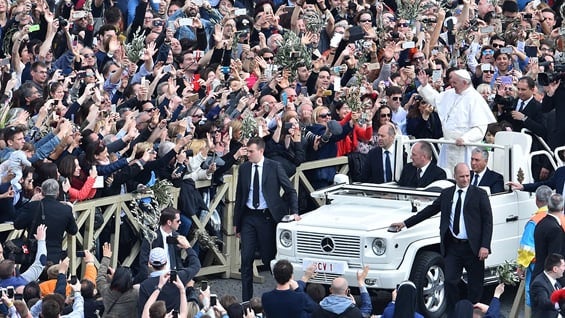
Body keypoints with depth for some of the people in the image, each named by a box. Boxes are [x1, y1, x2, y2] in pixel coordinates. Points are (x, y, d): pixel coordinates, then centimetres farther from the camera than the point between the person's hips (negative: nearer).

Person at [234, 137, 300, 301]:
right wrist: (237, 222, 10)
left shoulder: (274, 167, -3)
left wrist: (294, 212, -9)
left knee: (269, 257, 2)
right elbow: (239, 196, 11)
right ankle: (246, 299, 1)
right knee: (246, 258, -2)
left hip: (267, 217, -3)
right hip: (249, 217, 3)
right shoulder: (244, 168, 6)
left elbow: (290, 190, 1)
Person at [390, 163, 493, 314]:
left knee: (475, 284, 3)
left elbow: (487, 221, -3)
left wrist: (485, 246, -12)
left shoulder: (479, 194, 0)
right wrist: (406, 223, 17)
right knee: (450, 281, -4)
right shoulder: (446, 194, 11)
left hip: (472, 247, -3)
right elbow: (429, 211, 19)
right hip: (452, 246, 3)